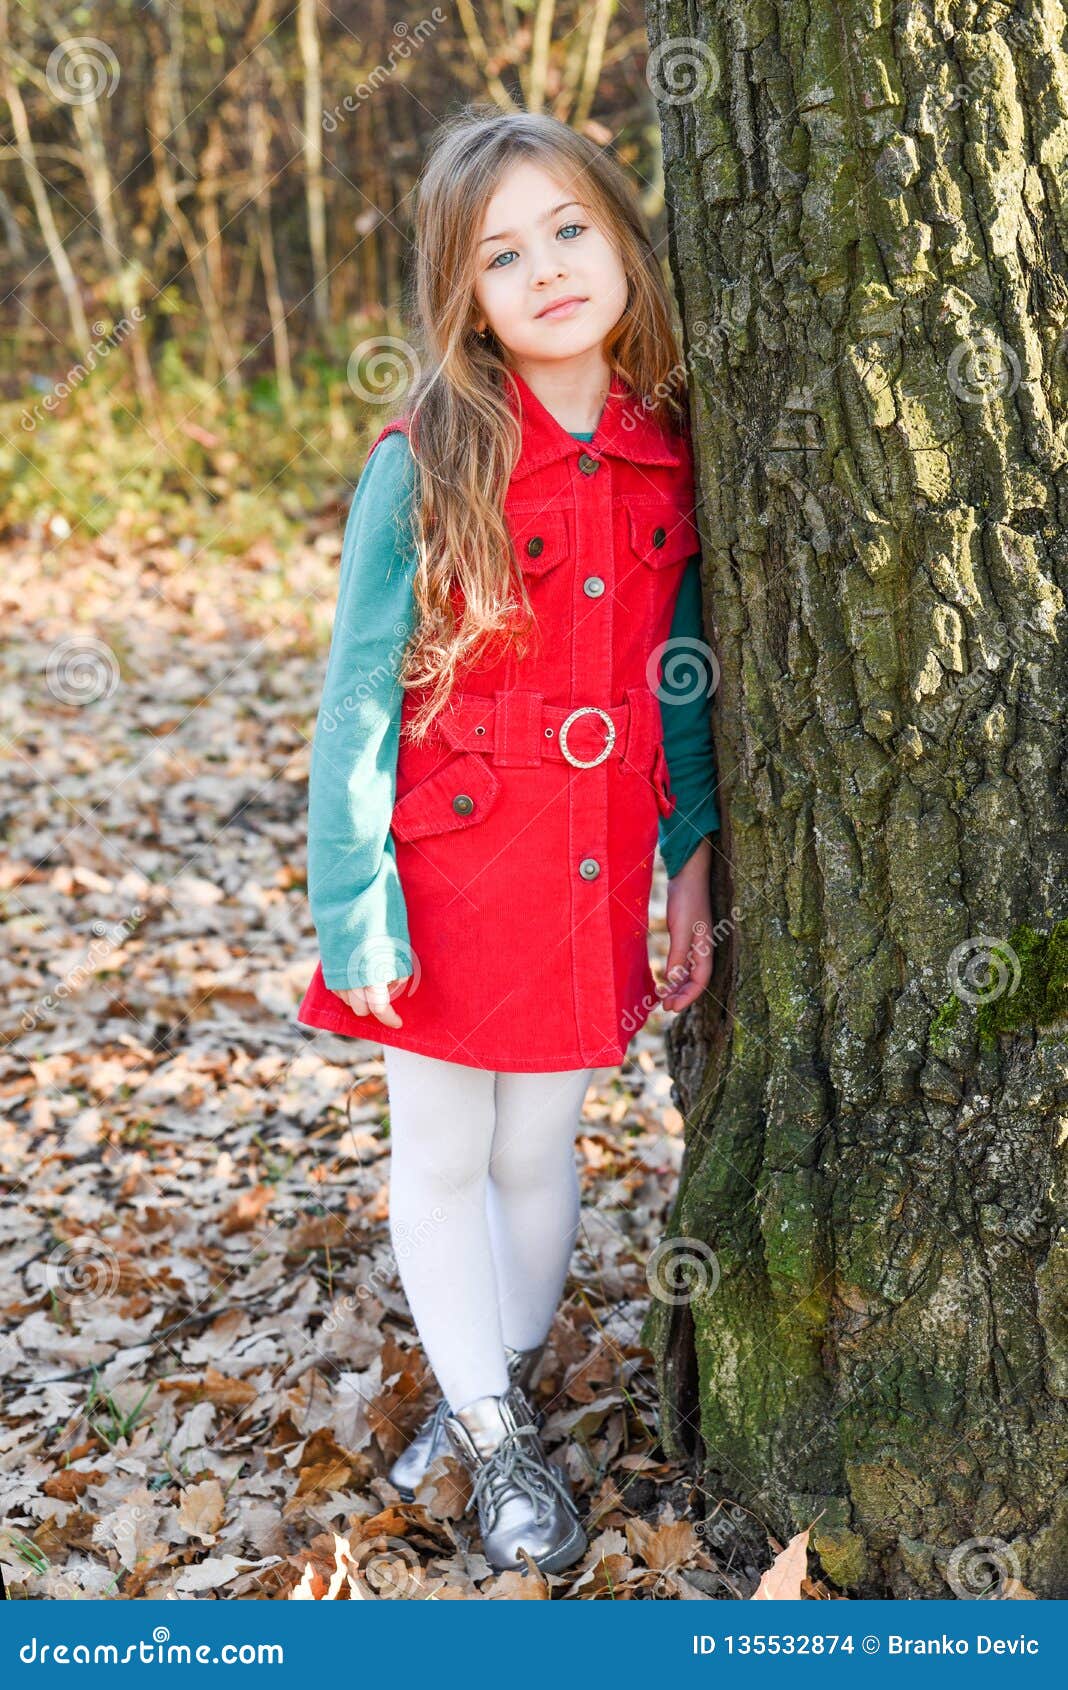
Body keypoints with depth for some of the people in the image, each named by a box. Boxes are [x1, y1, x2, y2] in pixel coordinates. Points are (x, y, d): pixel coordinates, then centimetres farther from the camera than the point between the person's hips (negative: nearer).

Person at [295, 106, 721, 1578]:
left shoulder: (666, 460, -1)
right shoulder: (425, 464, -13)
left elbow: (683, 674, 7)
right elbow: (360, 699, -11)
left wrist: (695, 857, 3)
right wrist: (354, 908, -14)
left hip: (598, 877, 3)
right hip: (454, 876, -3)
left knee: (543, 1149, 16)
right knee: (444, 1159, 10)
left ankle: (498, 1385, 37)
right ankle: (493, 1432, 30)